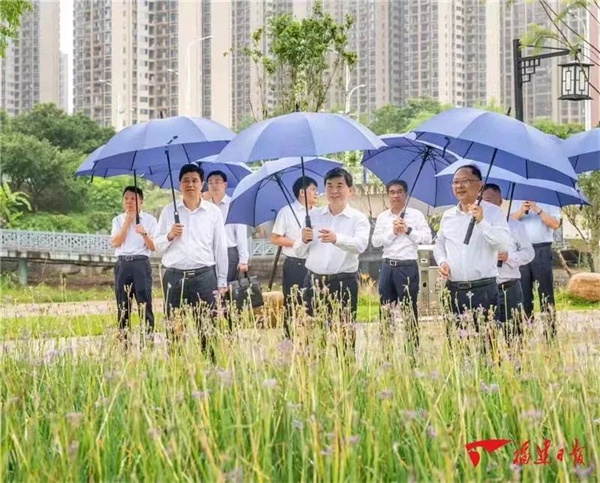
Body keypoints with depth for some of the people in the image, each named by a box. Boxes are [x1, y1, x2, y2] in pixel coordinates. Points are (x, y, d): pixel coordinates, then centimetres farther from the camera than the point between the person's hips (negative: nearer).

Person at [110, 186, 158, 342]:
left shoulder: (149, 219, 6)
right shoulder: (118, 220, 14)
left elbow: (153, 247, 1)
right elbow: (115, 242, -1)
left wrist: (144, 234, -16)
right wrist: (127, 223, -4)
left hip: (141, 263, -3)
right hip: (122, 264, 3)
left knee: (145, 305, -8)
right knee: (123, 306, 3)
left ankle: (148, 338, -9)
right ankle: (124, 339, 7)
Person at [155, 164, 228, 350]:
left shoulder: (213, 212, 6)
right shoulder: (168, 211, 9)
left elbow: (220, 248, 8)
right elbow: (158, 245, 12)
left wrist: (222, 282, 6)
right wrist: (170, 236, -9)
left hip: (204, 276, -1)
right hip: (174, 277, 1)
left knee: (206, 327, -3)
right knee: (173, 328, 1)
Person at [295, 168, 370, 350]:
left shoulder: (358, 218, 2)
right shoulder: (313, 215, 11)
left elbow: (360, 245, -18)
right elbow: (299, 252, 7)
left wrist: (336, 239, -36)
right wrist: (304, 240, -16)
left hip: (344, 282, -2)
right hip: (314, 280, 2)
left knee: (344, 331, -4)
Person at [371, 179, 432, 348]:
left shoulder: (416, 215, 1)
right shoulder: (382, 217, 11)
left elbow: (427, 239, -4)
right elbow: (375, 241, 2)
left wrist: (408, 230, -10)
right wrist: (392, 232, -9)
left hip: (407, 267, -4)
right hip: (387, 267, 4)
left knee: (409, 309, 0)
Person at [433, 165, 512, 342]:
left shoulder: (492, 212, -2)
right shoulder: (447, 216, 13)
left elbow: (505, 244, -13)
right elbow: (439, 244, 25)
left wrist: (482, 222, -21)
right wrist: (442, 261, 4)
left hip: (484, 289, -4)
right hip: (454, 289, 5)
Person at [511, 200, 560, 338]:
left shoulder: (550, 203, 8)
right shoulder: (518, 203, 16)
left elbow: (555, 224, -6)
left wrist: (538, 210, -15)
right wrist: (520, 211, -12)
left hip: (542, 250, -3)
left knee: (546, 291, -4)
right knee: (523, 292, 4)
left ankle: (550, 330, -4)